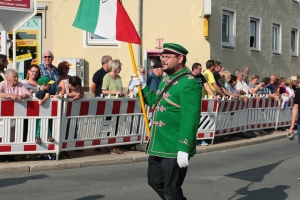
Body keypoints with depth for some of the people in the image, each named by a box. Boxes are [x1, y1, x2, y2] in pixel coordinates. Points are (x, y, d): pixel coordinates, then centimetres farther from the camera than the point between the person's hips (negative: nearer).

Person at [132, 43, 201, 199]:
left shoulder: (189, 83, -18)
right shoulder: (166, 79, 12)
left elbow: (190, 119, -24)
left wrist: (184, 149, -28)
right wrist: (143, 87, 12)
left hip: (174, 148, -9)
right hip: (158, 145, 9)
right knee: (155, 181, 20)